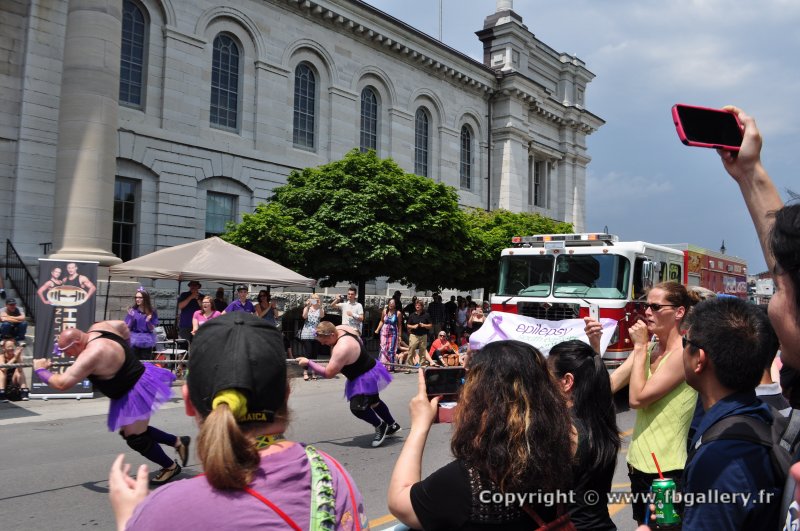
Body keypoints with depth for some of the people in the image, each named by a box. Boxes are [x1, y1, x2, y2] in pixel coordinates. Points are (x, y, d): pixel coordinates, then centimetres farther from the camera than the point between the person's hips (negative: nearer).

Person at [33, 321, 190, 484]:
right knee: (135, 430, 18)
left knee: (135, 438, 0)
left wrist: (40, 369, -9)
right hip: (138, 379, 10)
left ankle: (171, 467, 18)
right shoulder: (98, 327, -4)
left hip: (138, 390, -10)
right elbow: (122, 325, 17)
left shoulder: (92, 355, -30)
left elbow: (62, 384, -28)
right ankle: (178, 441, 27)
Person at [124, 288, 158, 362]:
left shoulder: (151, 312, 0)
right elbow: (128, 328, 1)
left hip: (147, 342, 0)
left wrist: (148, 321, -18)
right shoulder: (132, 311, 1)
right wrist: (131, 317, -14)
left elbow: (152, 329, 0)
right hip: (134, 341, 0)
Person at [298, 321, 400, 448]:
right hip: (370, 369, 11)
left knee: (357, 407, -19)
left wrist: (308, 363, -25)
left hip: (366, 378, -11)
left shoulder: (342, 349, -37)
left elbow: (328, 373, -32)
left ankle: (380, 426, 7)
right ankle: (392, 425, 46)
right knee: (373, 401, 27)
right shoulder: (341, 327, -10)